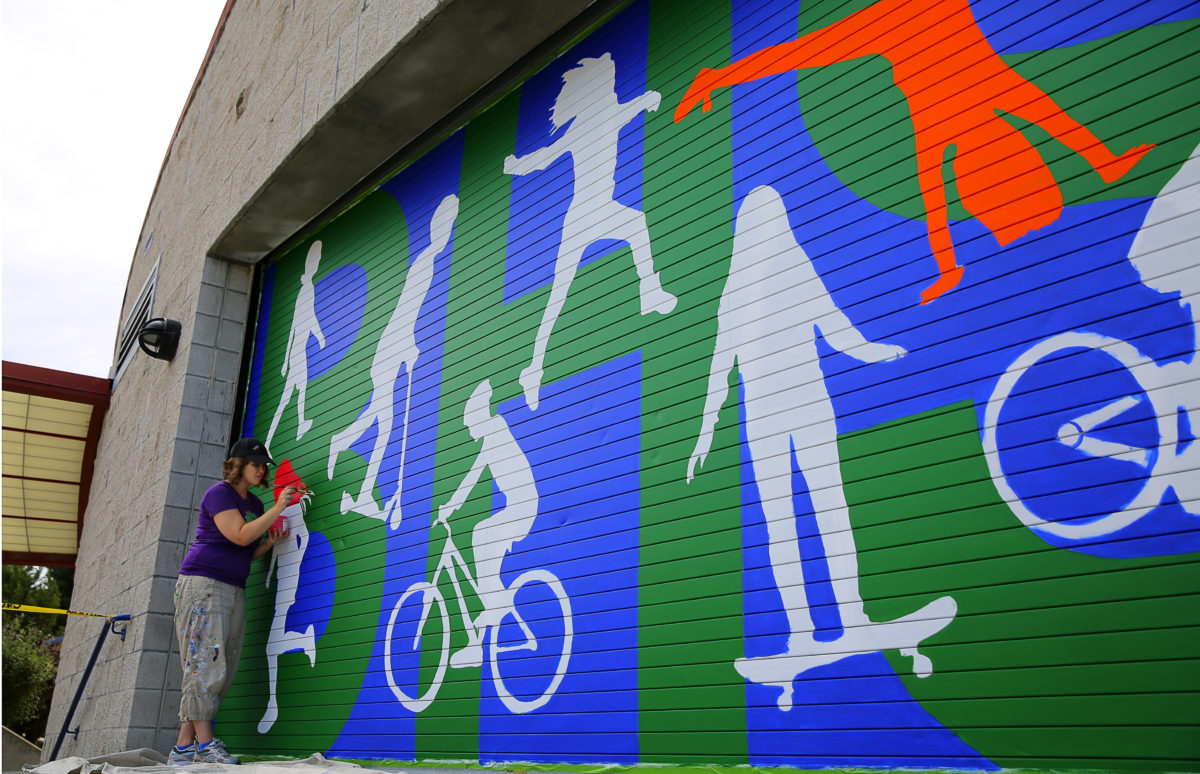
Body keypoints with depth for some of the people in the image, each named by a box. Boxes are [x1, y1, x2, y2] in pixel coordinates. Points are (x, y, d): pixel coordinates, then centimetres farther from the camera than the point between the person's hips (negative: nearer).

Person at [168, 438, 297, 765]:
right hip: (203, 583, -8)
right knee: (205, 663, -12)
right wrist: (278, 509, -18)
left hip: (234, 590, 8)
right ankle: (204, 743, -12)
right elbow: (239, 536, -17)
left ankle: (184, 746, 5)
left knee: (221, 671, 2)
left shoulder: (255, 504, 18)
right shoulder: (219, 493, -5)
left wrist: (269, 543, 4)